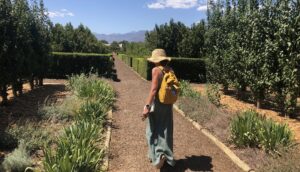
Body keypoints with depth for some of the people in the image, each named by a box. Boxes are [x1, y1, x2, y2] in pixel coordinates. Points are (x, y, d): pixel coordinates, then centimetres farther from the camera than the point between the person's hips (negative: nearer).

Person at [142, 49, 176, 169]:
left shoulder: (156, 70, -14)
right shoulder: (170, 70, 5)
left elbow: (154, 89, -21)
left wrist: (147, 106, -21)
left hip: (157, 103, -6)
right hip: (168, 104, 6)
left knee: (153, 131, 9)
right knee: (165, 131, 14)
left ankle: (157, 156, 3)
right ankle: (167, 157, 21)